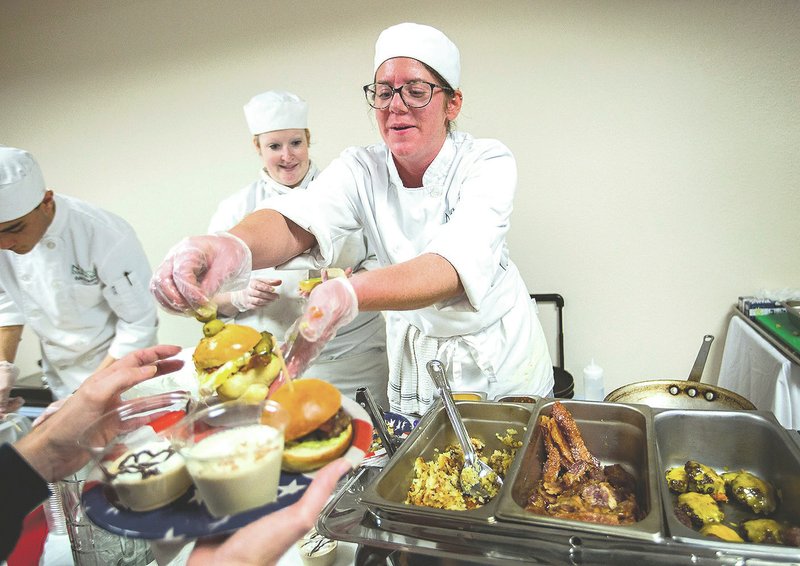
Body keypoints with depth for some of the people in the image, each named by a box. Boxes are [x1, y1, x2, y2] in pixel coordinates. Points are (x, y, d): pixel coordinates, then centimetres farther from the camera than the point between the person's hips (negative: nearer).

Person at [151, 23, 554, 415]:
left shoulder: (489, 163, -21)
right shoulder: (362, 169, -13)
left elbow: (456, 265, -39)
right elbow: (301, 219, -32)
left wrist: (351, 293, -57)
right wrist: (233, 246, -56)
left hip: (499, 358, -1)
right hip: (413, 360, 2)